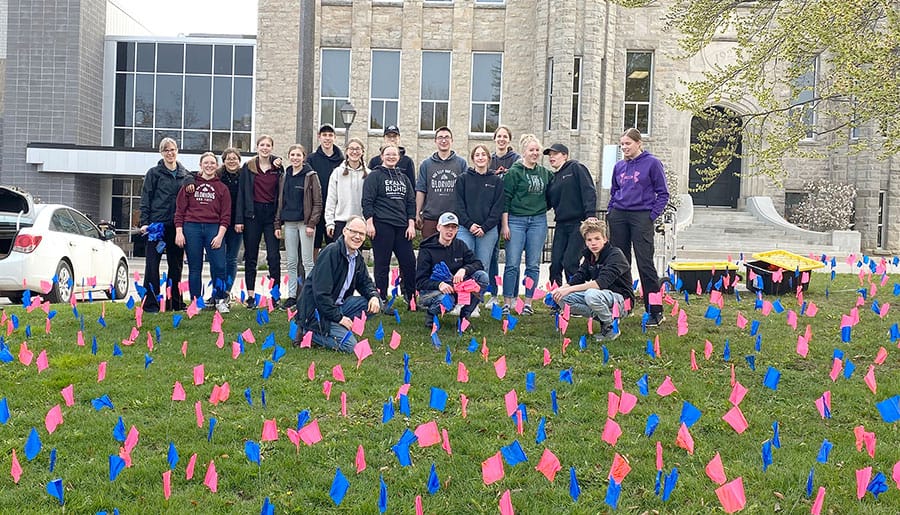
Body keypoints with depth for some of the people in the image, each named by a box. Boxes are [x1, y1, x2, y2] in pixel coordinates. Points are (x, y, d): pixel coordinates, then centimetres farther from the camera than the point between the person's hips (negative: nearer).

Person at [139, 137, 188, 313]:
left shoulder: (185, 174, 12)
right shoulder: (154, 173, 3)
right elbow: (145, 199, 1)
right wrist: (144, 222, -7)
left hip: (177, 225, 3)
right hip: (157, 224, -3)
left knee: (176, 264, 8)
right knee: (153, 264, -2)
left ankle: (174, 302, 16)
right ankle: (151, 303, 3)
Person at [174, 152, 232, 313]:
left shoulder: (222, 188, 10)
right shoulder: (190, 185, 10)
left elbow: (226, 215, 5)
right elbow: (180, 209, 6)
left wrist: (220, 235, -6)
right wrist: (179, 232, -3)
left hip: (213, 229, 0)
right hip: (191, 228, 0)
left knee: (219, 266, -9)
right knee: (194, 268, 4)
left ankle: (220, 300, 7)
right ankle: (196, 302, 13)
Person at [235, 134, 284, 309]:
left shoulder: (278, 168, 7)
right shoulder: (248, 167, 4)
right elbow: (241, 193, 1)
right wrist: (239, 219, -4)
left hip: (271, 214, 0)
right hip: (253, 214, 0)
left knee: (274, 255, -4)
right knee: (251, 256, 5)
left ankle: (276, 293, 3)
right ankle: (251, 295, 12)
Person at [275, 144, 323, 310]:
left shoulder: (311, 176, -3)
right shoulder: (285, 177, 12)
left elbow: (317, 202, -6)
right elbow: (280, 201, 15)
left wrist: (311, 223, -13)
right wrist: (278, 224, 8)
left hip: (305, 223, -5)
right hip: (289, 223, 5)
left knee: (307, 262, -2)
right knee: (291, 263, 8)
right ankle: (292, 295, 15)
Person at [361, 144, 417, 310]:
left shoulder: (403, 178, 18)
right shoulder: (374, 176, 2)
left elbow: (411, 202, 17)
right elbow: (367, 201, -4)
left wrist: (411, 224, 8)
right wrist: (369, 223, -12)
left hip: (402, 226, 5)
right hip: (382, 225, -5)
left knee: (409, 262, 2)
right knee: (382, 264, 1)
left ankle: (410, 296, 15)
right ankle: (382, 300, 8)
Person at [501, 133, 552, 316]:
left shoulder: (545, 173, 11)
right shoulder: (514, 172, -2)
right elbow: (505, 198, -5)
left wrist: (542, 208, 9)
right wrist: (505, 224, -8)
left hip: (538, 221, 4)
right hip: (516, 220, -4)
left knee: (533, 265, 5)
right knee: (512, 264, -5)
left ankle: (528, 303, 12)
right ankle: (507, 304, 2)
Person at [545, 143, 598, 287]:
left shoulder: (576, 168, 0)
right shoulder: (553, 178, 20)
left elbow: (589, 191, -10)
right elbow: (548, 203, 21)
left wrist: (590, 214, -20)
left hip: (579, 223, -7)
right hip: (561, 225, 7)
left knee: (570, 263, -11)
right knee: (555, 263, 2)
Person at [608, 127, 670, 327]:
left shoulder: (651, 163, -2)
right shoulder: (619, 166, 13)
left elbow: (663, 193, -1)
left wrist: (652, 215, -9)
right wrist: (610, 212, 11)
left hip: (641, 216, -5)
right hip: (618, 216, 6)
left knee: (645, 264, -8)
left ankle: (655, 312, -1)